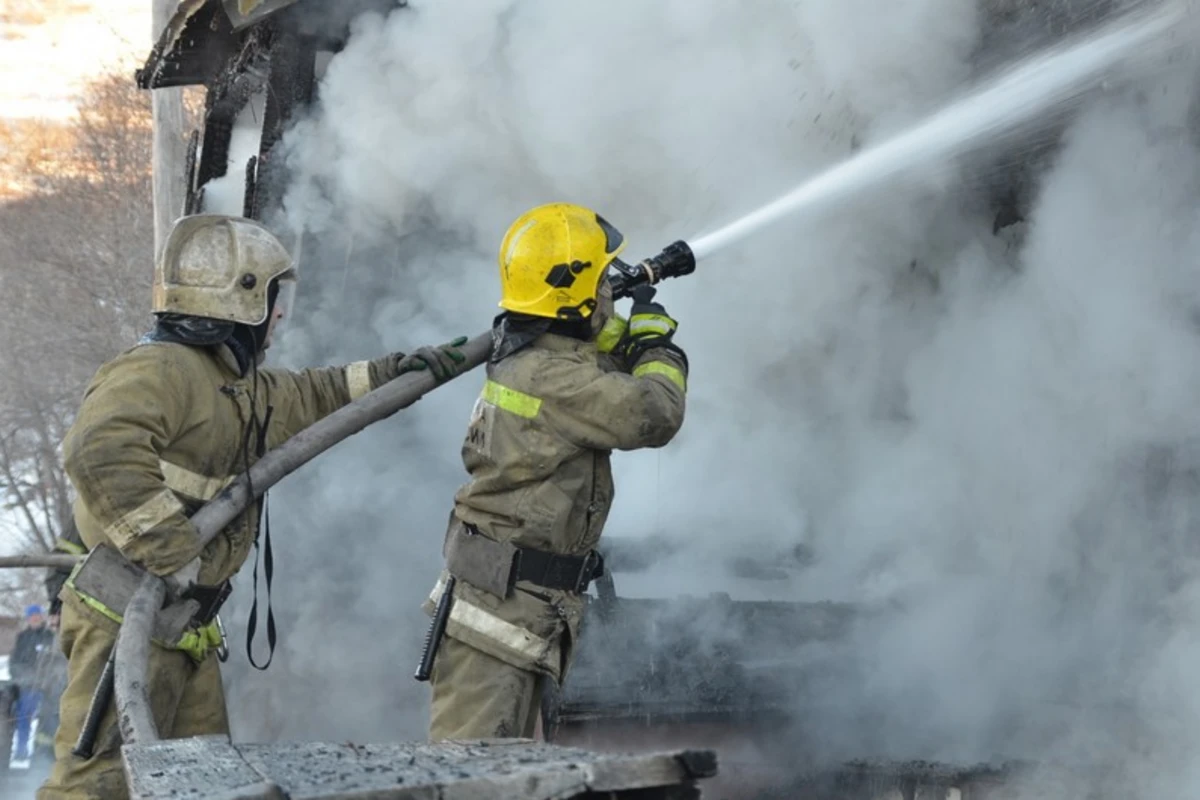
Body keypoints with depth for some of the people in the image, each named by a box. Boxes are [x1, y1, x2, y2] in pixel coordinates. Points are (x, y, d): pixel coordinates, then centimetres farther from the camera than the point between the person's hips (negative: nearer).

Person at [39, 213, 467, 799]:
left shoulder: (243, 387, 17)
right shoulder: (157, 371, -17)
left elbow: (314, 398, 35)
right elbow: (101, 453, -33)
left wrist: (396, 371, 28)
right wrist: (178, 559, -30)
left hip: (185, 625, 10)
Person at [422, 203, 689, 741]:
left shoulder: (525, 357, 10)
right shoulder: (554, 377, -21)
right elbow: (653, 417, -23)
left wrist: (632, 335, 8)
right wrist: (658, 346, -5)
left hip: (520, 599, 11)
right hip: (504, 600, -11)